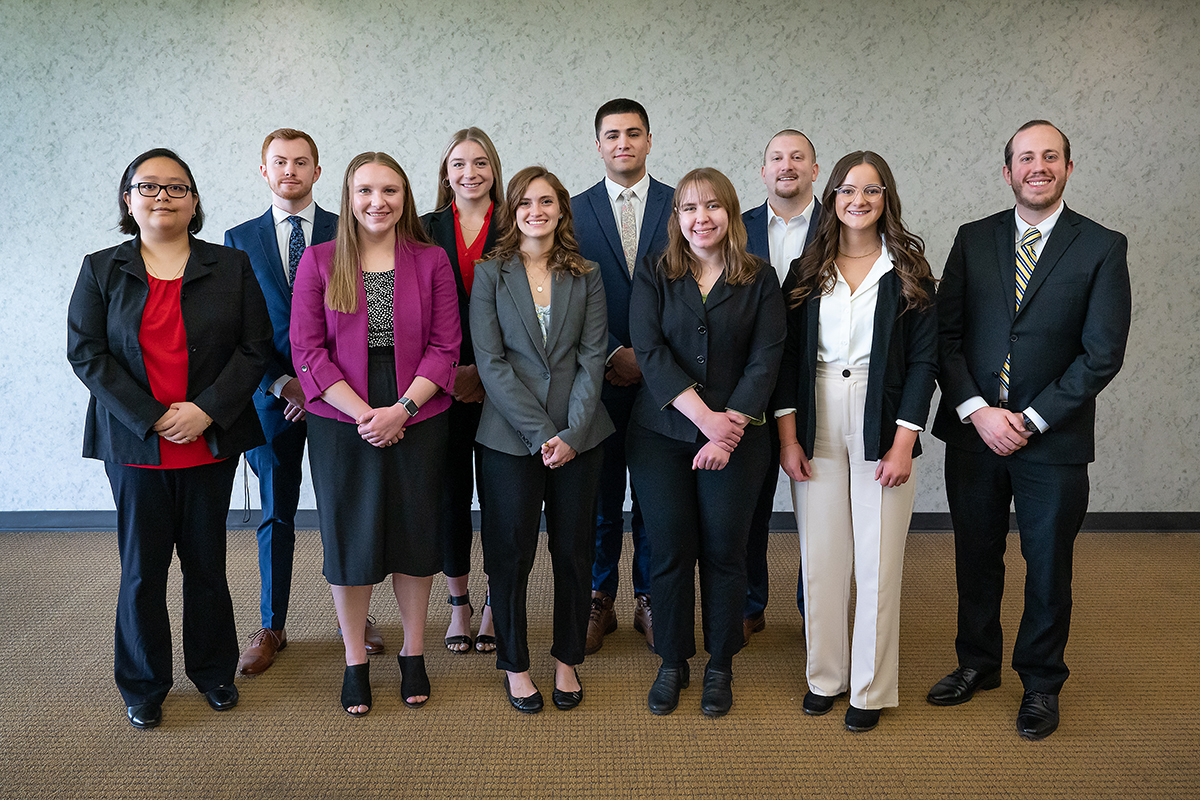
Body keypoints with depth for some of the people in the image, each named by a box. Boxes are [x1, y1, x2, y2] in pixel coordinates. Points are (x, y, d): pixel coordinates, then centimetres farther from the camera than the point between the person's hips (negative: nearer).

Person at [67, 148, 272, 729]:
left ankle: (213, 671, 27)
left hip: (212, 441, 0)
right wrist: (151, 418, -12)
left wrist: (206, 410, -13)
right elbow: (86, 353, -2)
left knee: (206, 562, 10)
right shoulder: (101, 271, 5)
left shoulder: (231, 268, 5)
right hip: (134, 443, 0)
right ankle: (143, 686, 23)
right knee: (142, 567, 6)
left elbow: (254, 349, 0)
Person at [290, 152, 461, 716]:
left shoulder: (431, 261, 3)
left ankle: (413, 654, 26)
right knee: (350, 537, 6)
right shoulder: (319, 261, 2)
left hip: (417, 422, 1)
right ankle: (355, 661, 23)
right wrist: (363, 412, -13)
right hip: (341, 423, 0)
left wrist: (401, 409, -13)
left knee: (414, 533, 8)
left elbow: (445, 347, -1)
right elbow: (307, 348, -3)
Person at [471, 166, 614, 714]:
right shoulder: (490, 274, 1)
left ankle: (567, 660, 25)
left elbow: (592, 356, 0)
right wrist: (540, 432, -13)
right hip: (510, 435, -1)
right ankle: (514, 663, 23)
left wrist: (571, 432, -11)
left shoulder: (585, 277, 7)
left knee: (573, 550, 8)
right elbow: (491, 361, -6)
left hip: (578, 434, 2)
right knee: (511, 552, 6)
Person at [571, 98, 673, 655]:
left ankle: (650, 601, 20)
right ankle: (599, 602, 19)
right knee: (600, 495, 6)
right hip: (599, 375, 0)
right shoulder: (576, 211, 6)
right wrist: (612, 356, -8)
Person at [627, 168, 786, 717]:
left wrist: (729, 426, -13)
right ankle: (672, 663, 21)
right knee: (669, 550, 3)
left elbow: (765, 361, -2)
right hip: (662, 435, 1)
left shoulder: (760, 281, 5)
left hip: (736, 436, 0)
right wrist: (705, 416, -15)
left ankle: (720, 666, 20)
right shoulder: (652, 278, 5)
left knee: (724, 550, 3)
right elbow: (649, 353, -6)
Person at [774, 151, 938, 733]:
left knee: (877, 561, 2)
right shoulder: (808, 270, 8)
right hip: (817, 423, 2)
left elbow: (924, 359, -1)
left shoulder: (908, 270, 2)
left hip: (881, 424, -2)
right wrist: (788, 436, -2)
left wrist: (904, 441, -9)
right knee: (820, 558, 6)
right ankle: (825, 674, 22)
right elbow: (789, 353, 6)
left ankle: (871, 688, 16)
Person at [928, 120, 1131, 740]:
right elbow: (944, 334, 0)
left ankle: (1040, 682, 30)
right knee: (976, 557, 14)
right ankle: (977, 663, 35)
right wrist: (977, 410, -12)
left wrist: (1030, 419, -13)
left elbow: (1103, 352, -8)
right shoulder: (973, 240, 4)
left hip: (1053, 438, -2)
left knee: (1048, 567, 10)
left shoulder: (1102, 247, -3)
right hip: (973, 430, 2)